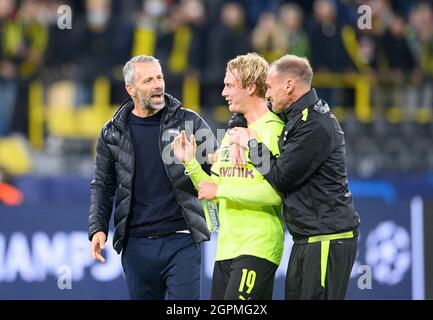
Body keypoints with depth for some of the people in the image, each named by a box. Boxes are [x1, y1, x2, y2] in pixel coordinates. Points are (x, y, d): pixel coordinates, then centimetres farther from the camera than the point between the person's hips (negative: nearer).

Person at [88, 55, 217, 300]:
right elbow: (103, 186, 15)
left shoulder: (189, 123, 2)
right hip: (137, 245, 2)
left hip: (181, 241, -2)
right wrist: (97, 228, 0)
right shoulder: (113, 134, 7)